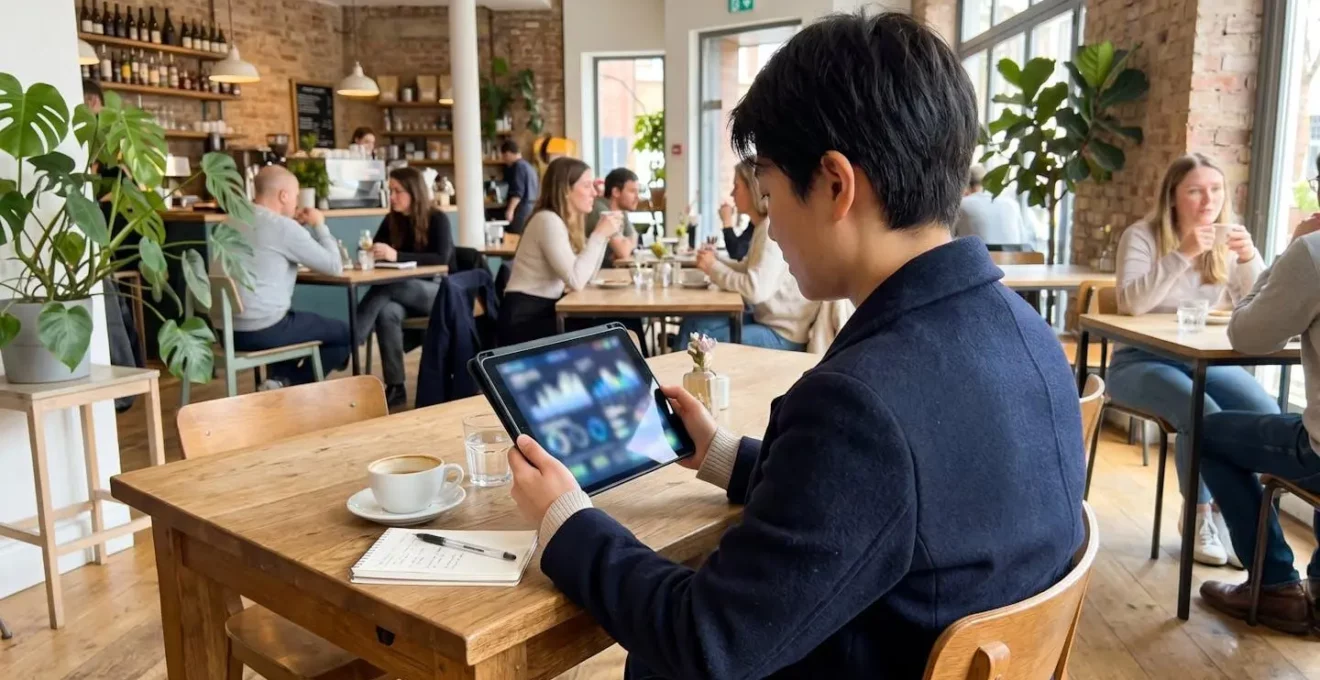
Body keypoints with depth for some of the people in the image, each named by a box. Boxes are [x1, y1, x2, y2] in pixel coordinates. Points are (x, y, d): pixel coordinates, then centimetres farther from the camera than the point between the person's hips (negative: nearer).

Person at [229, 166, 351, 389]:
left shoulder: (235, 220, 11)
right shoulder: (283, 226, -13)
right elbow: (335, 266, -8)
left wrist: (301, 226, 17)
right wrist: (319, 225, 5)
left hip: (227, 328, 8)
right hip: (262, 331, -8)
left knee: (296, 320, 34)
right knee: (343, 333, 9)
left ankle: (279, 380, 17)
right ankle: (287, 383, 3)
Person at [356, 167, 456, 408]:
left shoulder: (437, 219, -8)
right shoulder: (391, 221, 7)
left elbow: (441, 259, -22)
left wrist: (397, 255, -32)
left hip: (440, 292, -4)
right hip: (408, 293, 4)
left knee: (383, 290, -33)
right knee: (387, 312, -33)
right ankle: (395, 387, -31)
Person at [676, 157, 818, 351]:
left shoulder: (773, 228, -19)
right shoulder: (763, 226, 12)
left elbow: (756, 289, -27)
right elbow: (748, 269, 16)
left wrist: (713, 267, -13)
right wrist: (716, 261, -1)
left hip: (783, 334, -9)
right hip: (767, 321, 9)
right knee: (693, 324, 1)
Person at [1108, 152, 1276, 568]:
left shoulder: (1224, 244, 7)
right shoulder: (1142, 236, -8)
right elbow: (1131, 303, -23)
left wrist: (1250, 259, -15)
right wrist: (1182, 256, -29)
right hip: (1141, 361, -5)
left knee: (1266, 414, -22)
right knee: (1203, 416, -31)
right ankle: (1199, 516, -7)